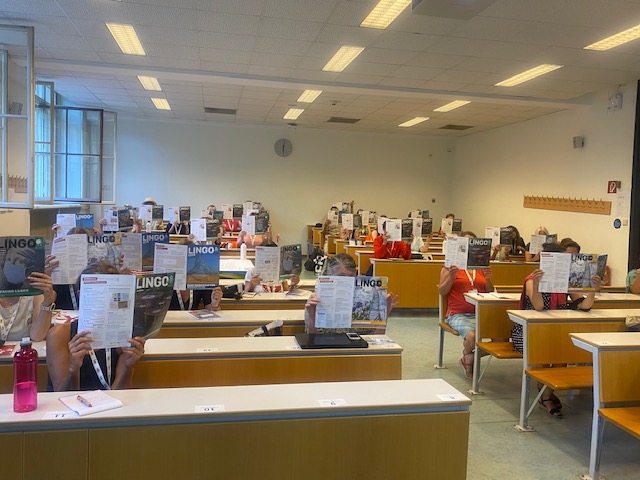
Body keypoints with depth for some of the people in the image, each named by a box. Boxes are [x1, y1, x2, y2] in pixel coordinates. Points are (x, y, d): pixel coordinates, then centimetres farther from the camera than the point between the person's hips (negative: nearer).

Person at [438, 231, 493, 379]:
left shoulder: (482, 267, 18)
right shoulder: (450, 266, 8)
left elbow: (490, 293, 18)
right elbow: (441, 292, 3)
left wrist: (488, 280, -1)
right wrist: (451, 276, -12)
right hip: (458, 314, -3)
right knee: (472, 335, -33)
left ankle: (468, 359, 0)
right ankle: (468, 358, 5)